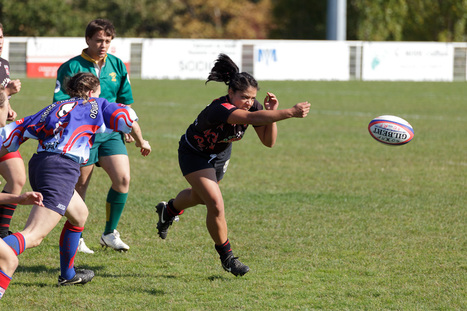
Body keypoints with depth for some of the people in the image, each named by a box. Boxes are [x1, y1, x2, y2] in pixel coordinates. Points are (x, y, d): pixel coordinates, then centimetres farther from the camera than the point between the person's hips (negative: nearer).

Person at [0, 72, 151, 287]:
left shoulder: (55, 107, 27)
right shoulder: (95, 106, 14)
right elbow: (126, 117, 2)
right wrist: (141, 141, 19)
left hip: (37, 164, 8)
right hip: (62, 167, -8)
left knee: (79, 214, 32)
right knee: (32, 237, -17)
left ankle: (67, 274, 41)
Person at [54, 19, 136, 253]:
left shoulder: (117, 66, 8)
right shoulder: (72, 67, -7)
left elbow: (124, 101, 19)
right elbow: (60, 104, -7)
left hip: (110, 132, 4)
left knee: (123, 179, -11)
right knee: (79, 187, 1)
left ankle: (110, 233, 5)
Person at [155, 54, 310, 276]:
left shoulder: (253, 107, -21)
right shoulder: (220, 110, -43)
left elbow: (268, 141, -20)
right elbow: (252, 118, -60)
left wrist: (272, 112, -34)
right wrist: (290, 113, -68)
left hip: (220, 154, 7)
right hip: (194, 155, -7)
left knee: (199, 196, 29)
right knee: (216, 205, -20)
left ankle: (169, 210, 63)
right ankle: (226, 257, -1)